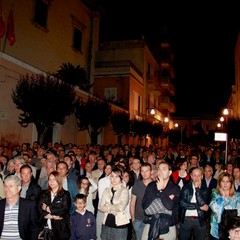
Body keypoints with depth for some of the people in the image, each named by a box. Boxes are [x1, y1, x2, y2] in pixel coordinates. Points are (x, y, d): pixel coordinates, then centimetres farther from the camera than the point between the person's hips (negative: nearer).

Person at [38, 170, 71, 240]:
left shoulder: (65, 194, 2)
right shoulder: (43, 194, 12)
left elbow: (64, 210, -10)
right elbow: (40, 209, 2)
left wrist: (48, 208, -3)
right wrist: (52, 216, -11)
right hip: (45, 227, 2)